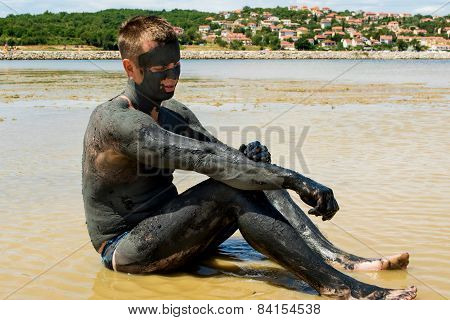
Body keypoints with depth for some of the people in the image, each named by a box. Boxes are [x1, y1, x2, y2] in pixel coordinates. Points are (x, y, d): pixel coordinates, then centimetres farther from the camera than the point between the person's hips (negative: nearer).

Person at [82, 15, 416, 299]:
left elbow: (220, 156, 5)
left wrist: (245, 159, -22)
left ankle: (333, 257, -19)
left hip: (163, 233, 8)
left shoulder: (174, 112, 9)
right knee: (229, 191, -29)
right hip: (125, 250, -8)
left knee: (255, 177, -9)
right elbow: (203, 158, -30)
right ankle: (338, 286, -35)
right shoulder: (115, 119, -21)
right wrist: (294, 179, -33)